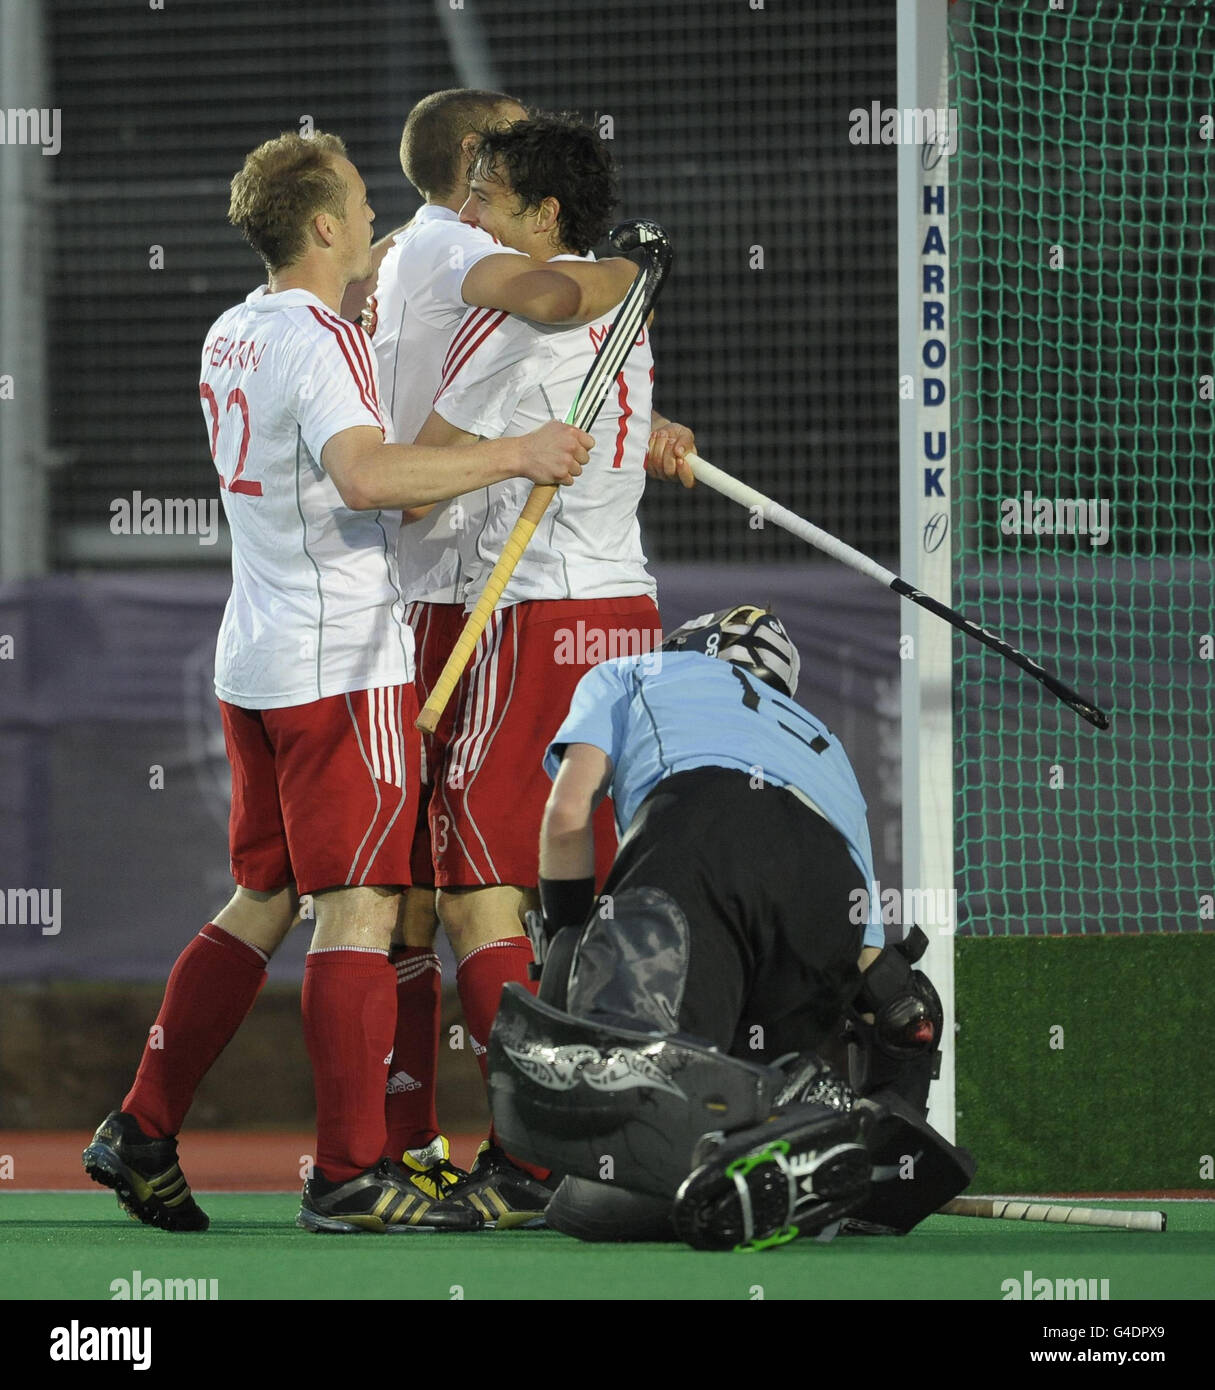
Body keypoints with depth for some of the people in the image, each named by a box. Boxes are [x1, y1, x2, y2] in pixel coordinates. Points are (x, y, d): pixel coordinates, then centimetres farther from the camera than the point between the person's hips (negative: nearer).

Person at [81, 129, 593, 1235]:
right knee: (360, 907, -7)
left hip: (255, 663, 9)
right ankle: (350, 1173, -8)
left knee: (262, 902, 15)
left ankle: (142, 1135, 14)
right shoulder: (323, 340, -14)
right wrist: (514, 456, -29)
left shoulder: (232, 335, 14)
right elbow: (364, 475, -31)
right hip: (343, 663, -9)